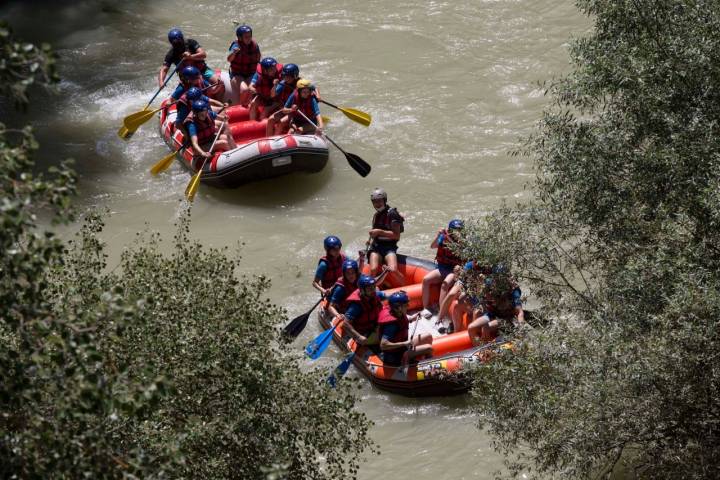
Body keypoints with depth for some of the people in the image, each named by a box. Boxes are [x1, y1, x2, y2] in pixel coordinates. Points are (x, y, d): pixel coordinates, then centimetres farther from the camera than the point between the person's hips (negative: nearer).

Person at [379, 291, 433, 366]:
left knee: (428, 337, 13)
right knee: (429, 348, -15)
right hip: (394, 357, -10)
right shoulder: (392, 323, -32)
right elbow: (383, 345, -35)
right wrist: (404, 343, -33)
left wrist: (410, 319, 5)